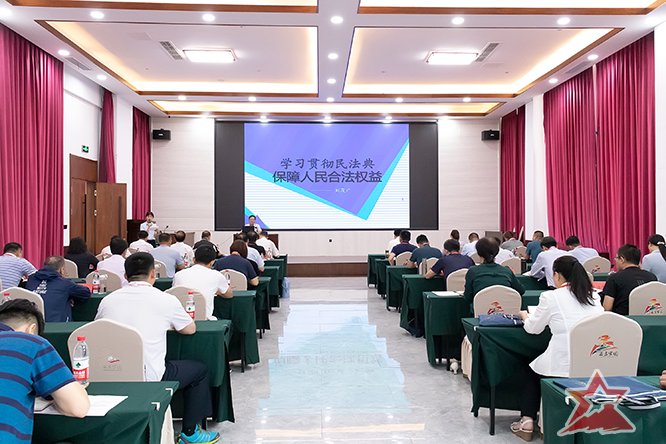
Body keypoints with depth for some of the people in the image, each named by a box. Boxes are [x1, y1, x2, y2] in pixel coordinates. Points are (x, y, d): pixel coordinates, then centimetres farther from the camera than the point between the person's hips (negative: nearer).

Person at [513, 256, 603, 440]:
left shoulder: (550, 297, -7)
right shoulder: (593, 297, 7)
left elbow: (533, 328, 5)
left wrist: (525, 316, 26)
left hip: (564, 367, -5)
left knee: (531, 371, 26)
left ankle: (527, 421, 21)